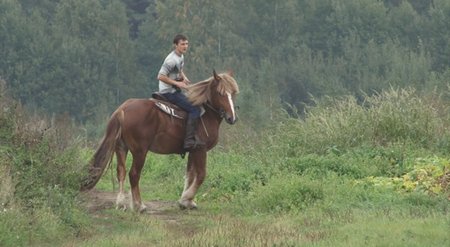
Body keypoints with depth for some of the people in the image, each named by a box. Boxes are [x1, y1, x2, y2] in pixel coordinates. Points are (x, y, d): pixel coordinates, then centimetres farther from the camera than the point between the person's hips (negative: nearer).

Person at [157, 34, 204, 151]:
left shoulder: (181, 57, 11)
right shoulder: (172, 60, -20)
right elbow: (161, 76, -22)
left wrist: (184, 78, 7)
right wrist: (177, 83, -22)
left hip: (175, 90, 10)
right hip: (168, 92, -10)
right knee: (195, 109, -18)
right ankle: (189, 140, -24)